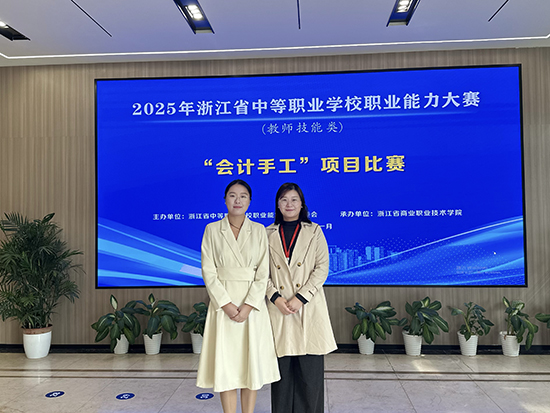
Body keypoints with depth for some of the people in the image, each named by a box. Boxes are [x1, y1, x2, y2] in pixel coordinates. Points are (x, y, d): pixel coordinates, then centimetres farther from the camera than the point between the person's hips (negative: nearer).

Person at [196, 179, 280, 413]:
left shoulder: (259, 231, 4)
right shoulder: (212, 230, 3)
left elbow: (263, 273, -1)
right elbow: (208, 271, -2)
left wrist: (248, 306, -12)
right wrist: (226, 304, -12)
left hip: (252, 304, 1)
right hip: (223, 303, 0)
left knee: (252, 361, 5)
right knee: (225, 362, 3)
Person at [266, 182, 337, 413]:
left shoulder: (314, 231, 6)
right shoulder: (268, 234, 10)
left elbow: (322, 268, -2)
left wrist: (301, 298, -12)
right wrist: (276, 298, -9)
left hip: (309, 308, -1)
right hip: (278, 308, 1)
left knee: (310, 367, 1)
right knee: (282, 367, 6)